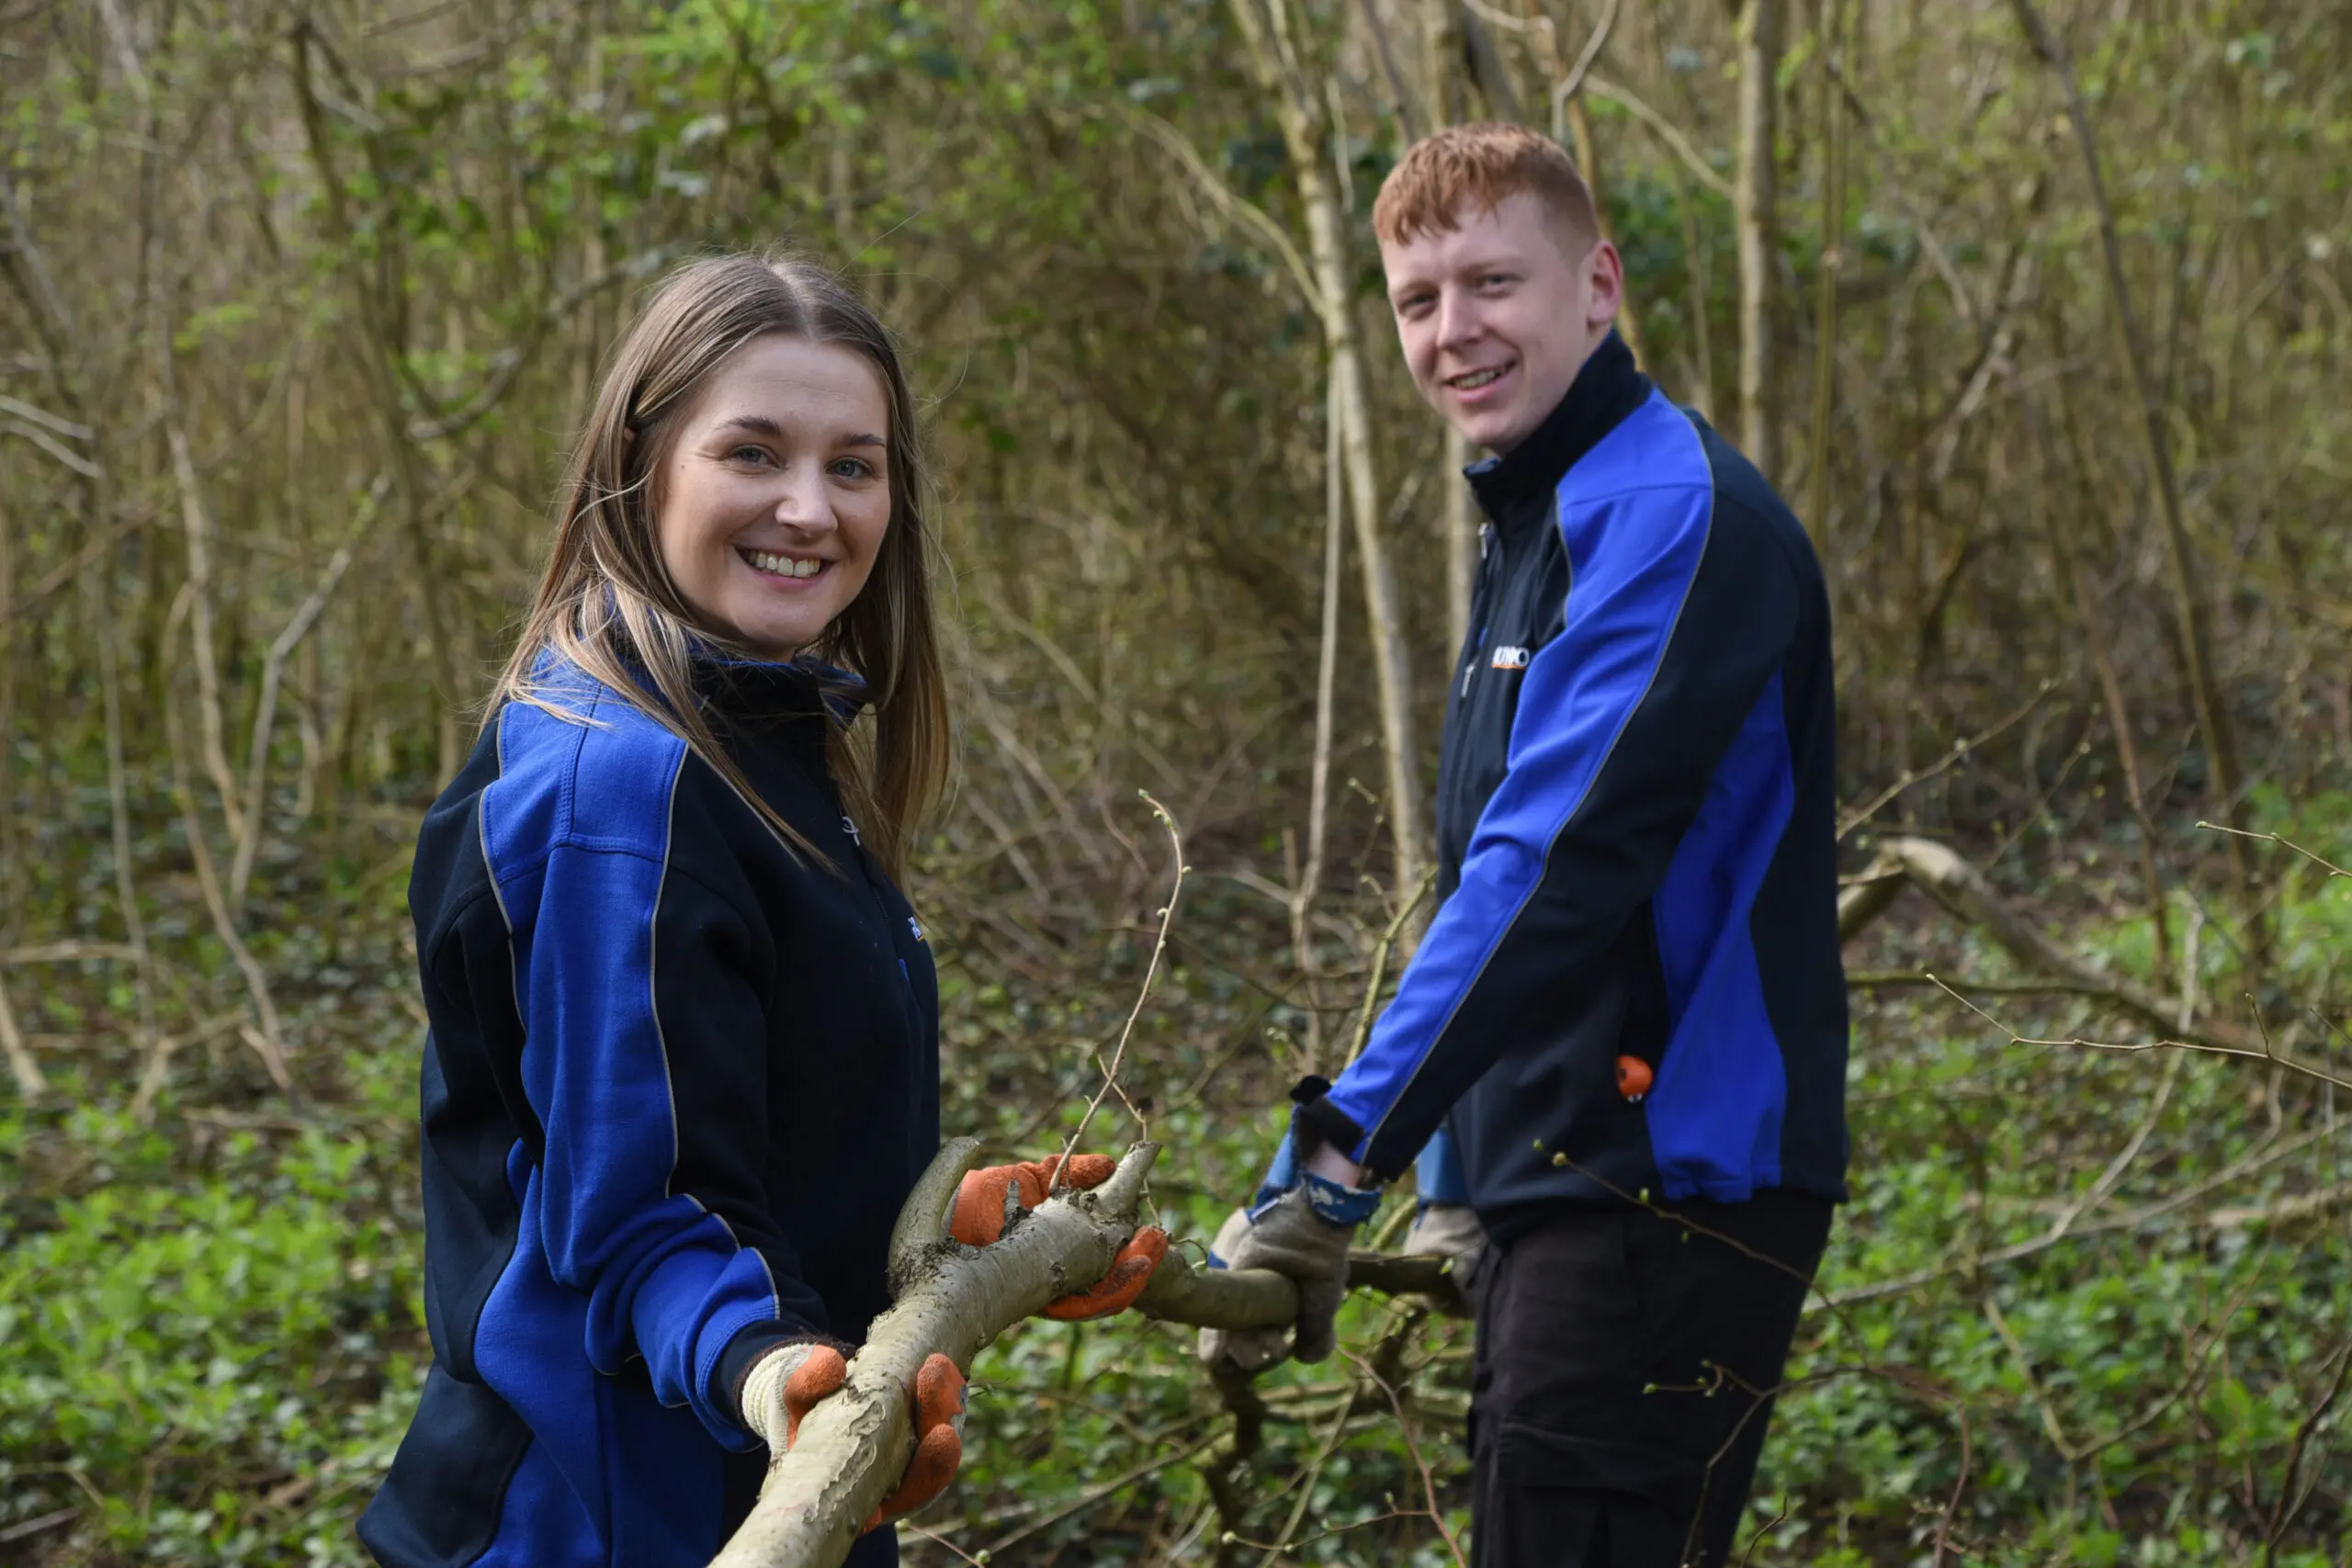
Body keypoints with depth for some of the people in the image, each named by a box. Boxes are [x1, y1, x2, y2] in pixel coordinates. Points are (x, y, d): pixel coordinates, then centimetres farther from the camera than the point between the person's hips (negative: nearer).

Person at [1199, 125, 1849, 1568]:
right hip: (1551, 1181, 10)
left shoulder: (1674, 514, -14)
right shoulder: (1533, 527, 19)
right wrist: (1459, 1186, 20)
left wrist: (1340, 1159, -28)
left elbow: (1555, 865, -24)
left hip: (1672, 1183, -10)